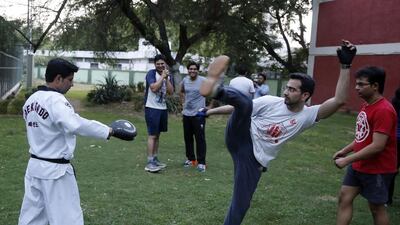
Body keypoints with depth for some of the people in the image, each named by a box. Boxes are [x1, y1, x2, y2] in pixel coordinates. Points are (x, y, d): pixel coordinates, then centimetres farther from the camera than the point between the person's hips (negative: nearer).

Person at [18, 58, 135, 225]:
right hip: (55, 170, -9)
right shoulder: (55, 100, -21)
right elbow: (76, 124, -38)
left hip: (34, 166, 9)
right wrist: (112, 131, -41)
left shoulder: (31, 100, 7)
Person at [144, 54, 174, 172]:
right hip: (152, 108, -7)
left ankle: (155, 159, 21)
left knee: (157, 134, 12)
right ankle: (149, 163, -7)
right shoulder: (151, 73, -8)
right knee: (152, 135, -9)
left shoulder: (168, 76, 10)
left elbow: (171, 91, -1)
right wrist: (163, 76, -17)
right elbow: (154, 88, -23)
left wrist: (167, 78, -10)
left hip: (163, 108, 7)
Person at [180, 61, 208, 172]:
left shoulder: (203, 81, -10)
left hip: (198, 114, -5)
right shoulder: (185, 80, 5)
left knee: (200, 138, -3)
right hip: (186, 113, 6)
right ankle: (190, 159, 28)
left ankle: (201, 162, 4)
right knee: (187, 138, 13)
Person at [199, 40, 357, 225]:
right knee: (244, 102, -29)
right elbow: (237, 107, 5)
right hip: (240, 140, -1)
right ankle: (215, 89, -57)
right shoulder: (271, 102, -3)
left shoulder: (308, 116, -2)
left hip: (255, 160, 1)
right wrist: (209, 112, 7)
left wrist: (345, 65, -22)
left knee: (241, 204, 2)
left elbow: (339, 100, -14)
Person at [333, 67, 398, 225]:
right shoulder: (366, 105, 7)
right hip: (358, 165, 9)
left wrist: (347, 160, -23)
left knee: (376, 207, 7)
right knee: (344, 198, 9)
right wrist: (345, 150, 7)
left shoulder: (384, 110, -23)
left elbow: (377, 146, -27)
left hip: (377, 169, -8)